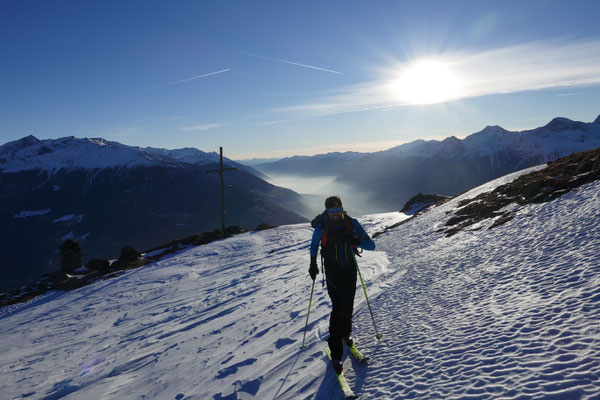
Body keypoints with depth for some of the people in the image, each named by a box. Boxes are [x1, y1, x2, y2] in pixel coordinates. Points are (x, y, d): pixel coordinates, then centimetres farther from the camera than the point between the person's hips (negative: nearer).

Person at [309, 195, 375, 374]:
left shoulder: (351, 223, -14)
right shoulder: (321, 227, -14)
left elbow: (371, 245, -16)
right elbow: (314, 245, 7)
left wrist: (355, 240, -34)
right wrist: (313, 264, 6)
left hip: (350, 268, 2)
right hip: (332, 270, -2)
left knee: (348, 305, 11)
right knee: (338, 307, -10)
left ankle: (346, 332, 41)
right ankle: (336, 353, -2)